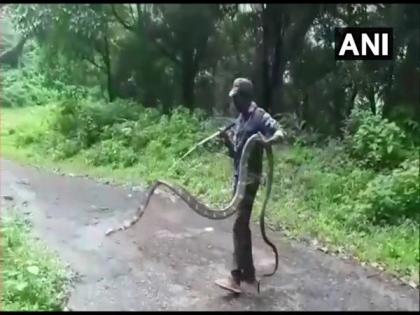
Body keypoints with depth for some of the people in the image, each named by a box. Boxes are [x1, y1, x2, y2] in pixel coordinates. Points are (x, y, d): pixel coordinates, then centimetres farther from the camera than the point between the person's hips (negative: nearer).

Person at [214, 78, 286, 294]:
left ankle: (236, 276, -5)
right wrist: (227, 140, -4)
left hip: (250, 177, -9)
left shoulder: (260, 117, -7)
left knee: (239, 225, -10)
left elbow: (280, 133, -22)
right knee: (242, 225, 11)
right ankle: (248, 273, 22)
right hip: (239, 175, 9)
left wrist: (266, 141, -42)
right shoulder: (239, 120, 16)